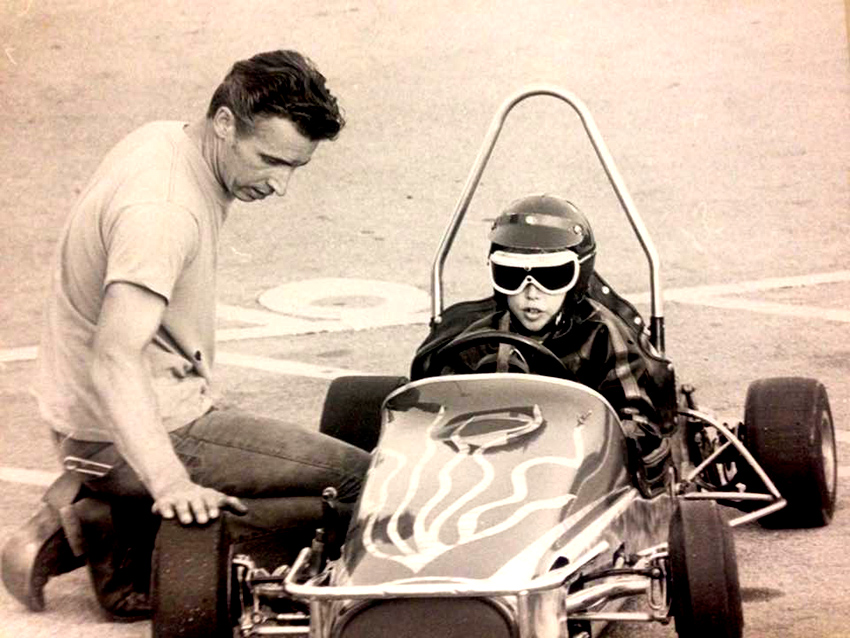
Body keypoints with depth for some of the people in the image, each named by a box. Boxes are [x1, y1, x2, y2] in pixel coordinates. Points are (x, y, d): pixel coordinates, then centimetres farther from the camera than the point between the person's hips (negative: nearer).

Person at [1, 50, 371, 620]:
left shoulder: (169, 142, 5)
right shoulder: (163, 209, -26)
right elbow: (113, 359, -35)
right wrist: (170, 483, -43)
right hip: (120, 437, -10)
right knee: (356, 480, -12)